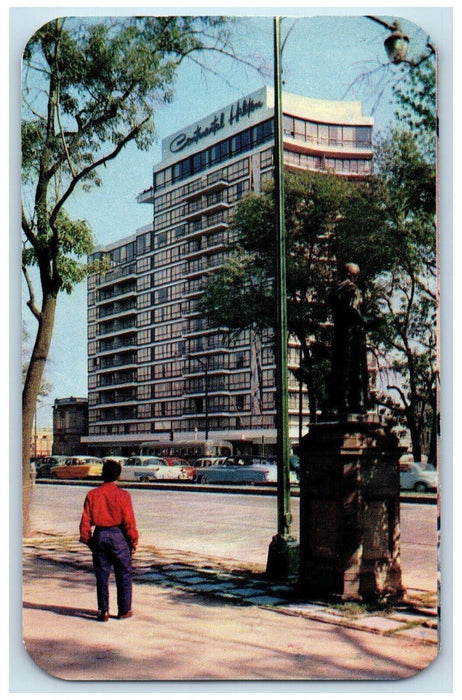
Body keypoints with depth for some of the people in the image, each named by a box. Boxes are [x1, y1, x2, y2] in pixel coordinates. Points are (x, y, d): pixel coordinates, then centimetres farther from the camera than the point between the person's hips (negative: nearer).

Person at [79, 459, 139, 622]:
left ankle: (103, 612, 10)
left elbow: (86, 520, 0)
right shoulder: (122, 495, -10)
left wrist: (86, 538, 11)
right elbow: (129, 521, -9)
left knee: (101, 575, 9)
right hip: (118, 535, -2)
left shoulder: (92, 495, -2)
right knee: (124, 574, 10)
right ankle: (124, 610, 14)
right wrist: (133, 540, 1)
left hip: (99, 535, 3)